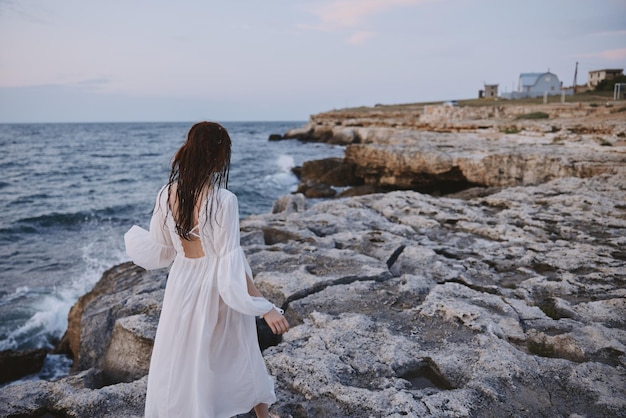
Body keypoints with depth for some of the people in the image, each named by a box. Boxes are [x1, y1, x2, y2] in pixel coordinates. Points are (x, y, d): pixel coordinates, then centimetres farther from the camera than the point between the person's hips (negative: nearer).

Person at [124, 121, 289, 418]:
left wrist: (132, 237, 25)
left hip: (182, 284, 3)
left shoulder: (167, 194, -9)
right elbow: (232, 263, -23)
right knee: (239, 356, 20)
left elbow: (158, 249, 2)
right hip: (216, 289, -3)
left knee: (178, 359, 21)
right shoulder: (223, 200, -24)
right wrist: (266, 308, -19)